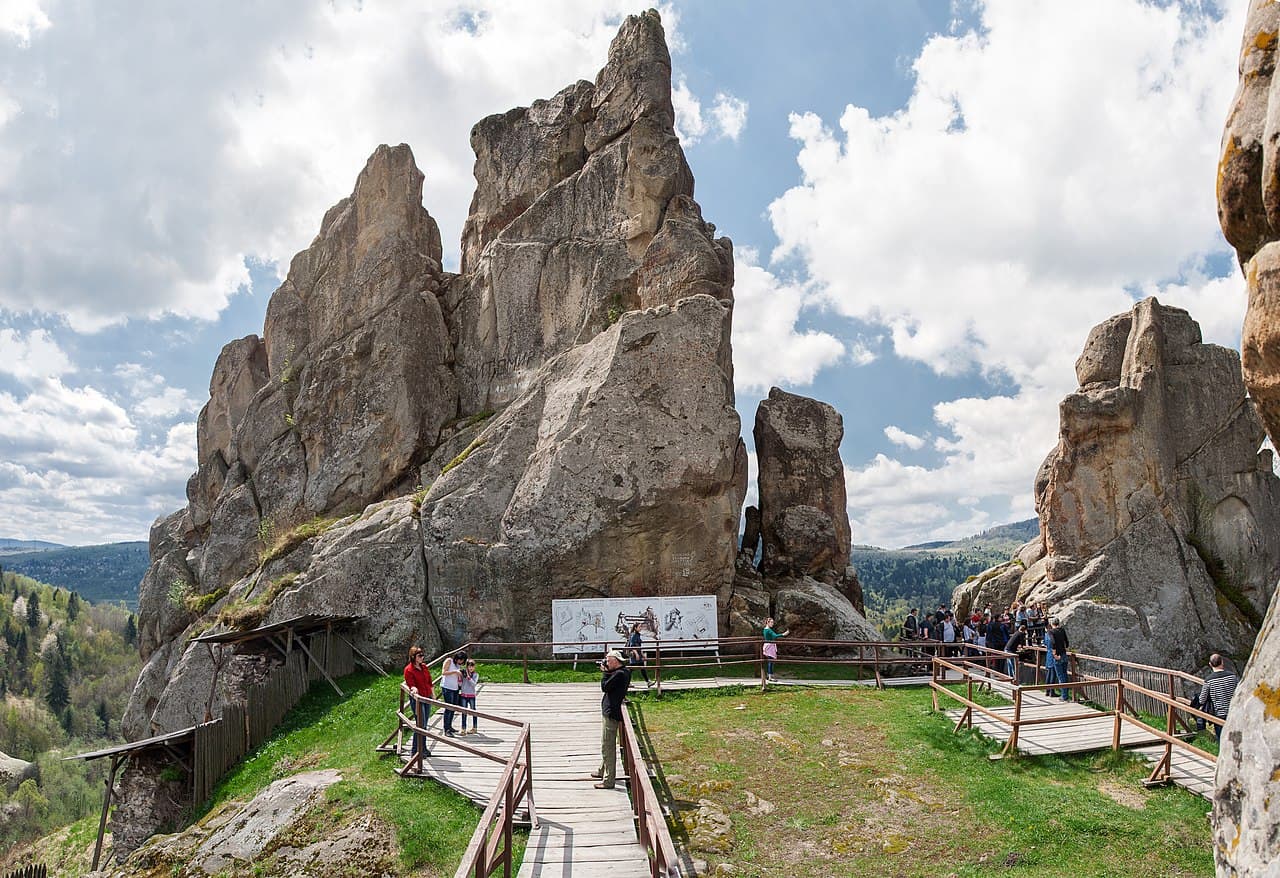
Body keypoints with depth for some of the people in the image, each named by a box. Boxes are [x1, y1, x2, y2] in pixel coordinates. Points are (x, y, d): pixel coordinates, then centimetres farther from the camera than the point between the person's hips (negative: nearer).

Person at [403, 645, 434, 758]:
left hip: (427, 698, 7)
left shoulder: (424, 667, 10)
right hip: (417, 699, -6)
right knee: (421, 725, -9)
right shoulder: (408, 670, -10)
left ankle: (423, 749, 19)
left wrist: (433, 695, 16)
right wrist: (413, 689, -35)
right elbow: (411, 684, -14)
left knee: (424, 725, 11)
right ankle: (415, 750, 0)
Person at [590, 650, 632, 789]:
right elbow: (608, 685, 16)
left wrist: (604, 672, -6)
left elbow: (604, 687, -18)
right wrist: (607, 672, 3)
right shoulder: (624, 671, 10)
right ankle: (603, 771, 40)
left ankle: (608, 780, -2)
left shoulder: (619, 674, -20)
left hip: (610, 713, -11)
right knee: (608, 745, 24)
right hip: (609, 711, 11)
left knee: (607, 746, -6)